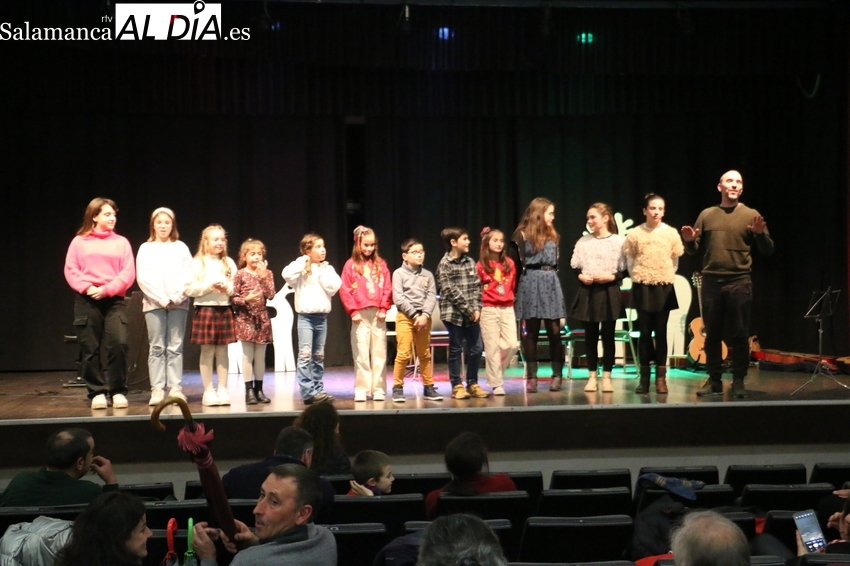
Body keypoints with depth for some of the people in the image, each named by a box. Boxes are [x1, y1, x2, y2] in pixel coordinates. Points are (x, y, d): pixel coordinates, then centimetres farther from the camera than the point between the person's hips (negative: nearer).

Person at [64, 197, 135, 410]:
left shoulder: (121, 242, 8)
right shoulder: (79, 242, 7)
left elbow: (128, 273, 1)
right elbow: (70, 270, 2)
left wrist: (106, 289, -11)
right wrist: (87, 288, -14)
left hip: (114, 300, 0)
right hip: (86, 301, 0)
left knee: (119, 344, -13)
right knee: (90, 349, 1)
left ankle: (118, 391, 0)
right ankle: (97, 392, 12)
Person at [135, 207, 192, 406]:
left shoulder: (181, 247, 10)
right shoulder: (146, 248, 8)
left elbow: (188, 276, 3)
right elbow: (142, 277, 0)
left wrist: (176, 297, -10)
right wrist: (161, 299, -9)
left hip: (178, 303, 1)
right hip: (153, 304, 0)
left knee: (175, 347, 0)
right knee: (156, 348, -1)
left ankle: (175, 388, 1)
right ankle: (157, 389, -1)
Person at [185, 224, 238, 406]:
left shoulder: (229, 263, 11)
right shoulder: (198, 263, -1)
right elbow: (189, 288, -8)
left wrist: (227, 288, -10)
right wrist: (209, 286, -16)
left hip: (225, 310, 3)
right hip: (205, 309, -3)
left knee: (222, 351, 6)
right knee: (207, 351, 1)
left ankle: (222, 389, 13)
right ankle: (208, 390, 8)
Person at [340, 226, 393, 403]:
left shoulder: (381, 264, 7)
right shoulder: (351, 265, 1)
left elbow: (387, 289, 5)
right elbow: (345, 291, -2)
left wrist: (384, 309, -5)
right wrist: (353, 311, -8)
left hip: (378, 314, 2)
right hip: (360, 315, -2)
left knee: (379, 353, 4)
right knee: (361, 354, 0)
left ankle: (378, 389, 9)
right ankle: (361, 390, 5)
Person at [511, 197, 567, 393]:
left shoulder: (552, 235, 14)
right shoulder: (522, 235, -1)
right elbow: (516, 263, -3)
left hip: (551, 283, 4)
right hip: (530, 284, -4)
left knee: (554, 331, 0)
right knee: (530, 332, 1)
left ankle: (557, 375, 7)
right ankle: (531, 377, 6)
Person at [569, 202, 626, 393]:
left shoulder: (618, 241, -5)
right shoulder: (583, 241, 6)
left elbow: (624, 270, -4)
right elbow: (574, 267, 10)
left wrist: (611, 277, -19)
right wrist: (581, 276, -9)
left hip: (609, 292, -3)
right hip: (588, 292, 3)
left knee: (607, 336, 4)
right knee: (590, 336, 7)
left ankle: (606, 376, 12)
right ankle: (592, 376, 14)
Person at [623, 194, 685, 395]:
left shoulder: (671, 233, 1)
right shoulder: (635, 234, -1)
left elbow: (675, 260, 8)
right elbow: (630, 260, 5)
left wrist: (666, 278, 4)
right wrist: (638, 278, 2)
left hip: (664, 288, 0)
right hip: (642, 288, 0)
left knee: (661, 332, 3)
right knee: (645, 332, 2)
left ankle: (661, 377, 6)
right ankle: (645, 376, 7)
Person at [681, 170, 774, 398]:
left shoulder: (751, 215, 5)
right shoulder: (707, 214, 9)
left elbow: (767, 251, 3)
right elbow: (694, 250, 11)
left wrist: (761, 234, -16)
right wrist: (690, 241, -10)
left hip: (739, 282, -2)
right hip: (711, 281, 2)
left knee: (739, 334, 1)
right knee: (712, 333, 6)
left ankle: (738, 381, 9)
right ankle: (714, 380, 14)